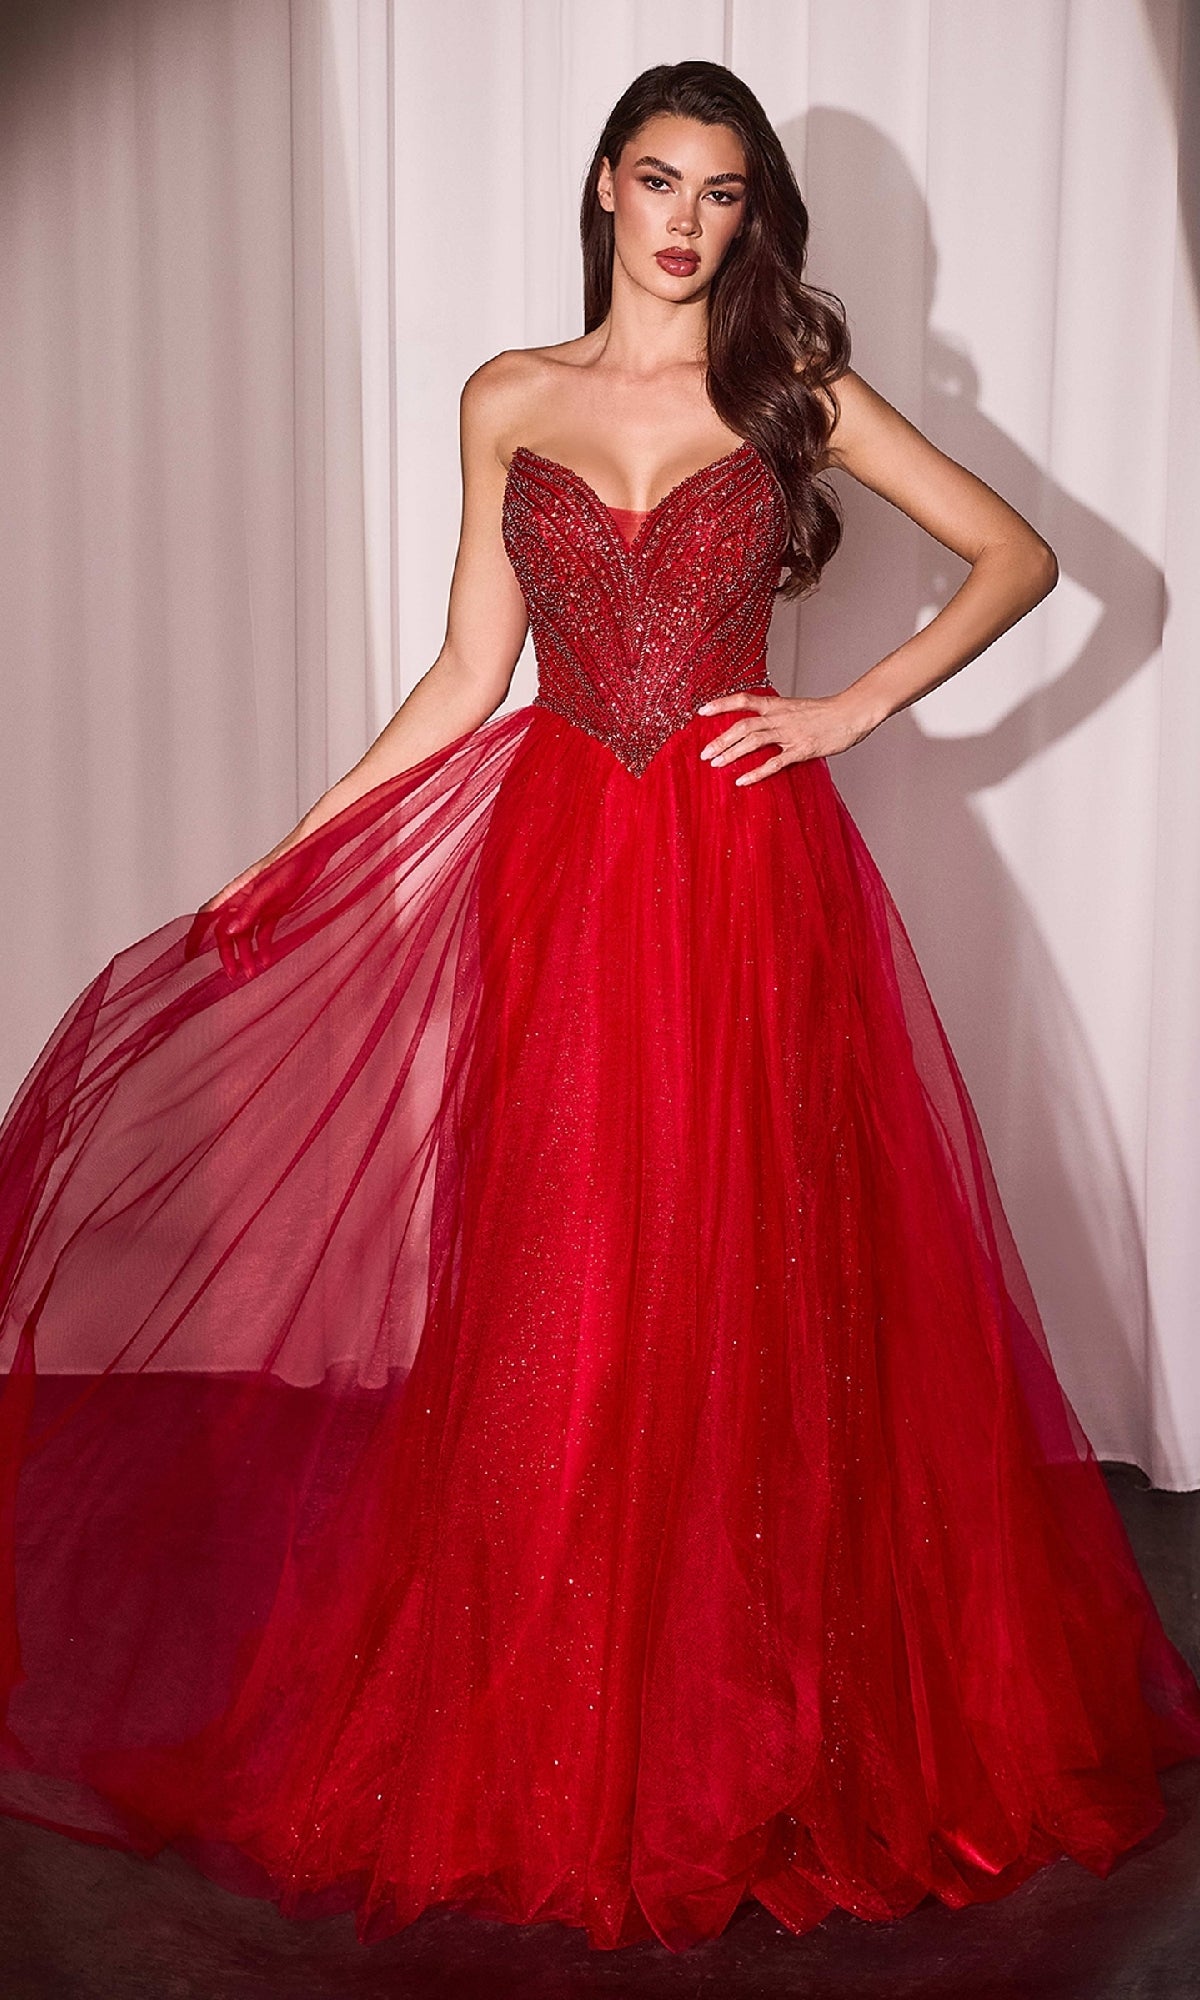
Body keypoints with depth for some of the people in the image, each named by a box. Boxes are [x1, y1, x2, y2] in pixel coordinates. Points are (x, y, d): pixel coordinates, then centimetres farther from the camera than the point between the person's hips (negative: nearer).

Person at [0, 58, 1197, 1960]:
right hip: (559, 875, 1)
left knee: (751, 1295, 2)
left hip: (748, 878, -1)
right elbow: (468, 677, 9)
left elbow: (1020, 552, 8)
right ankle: (548, 1740, 20)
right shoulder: (510, 400, 11)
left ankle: (753, 1719, 21)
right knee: (558, 1299, 4)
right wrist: (276, 870, 6)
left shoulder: (794, 388, 7)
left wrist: (854, 707, -2)